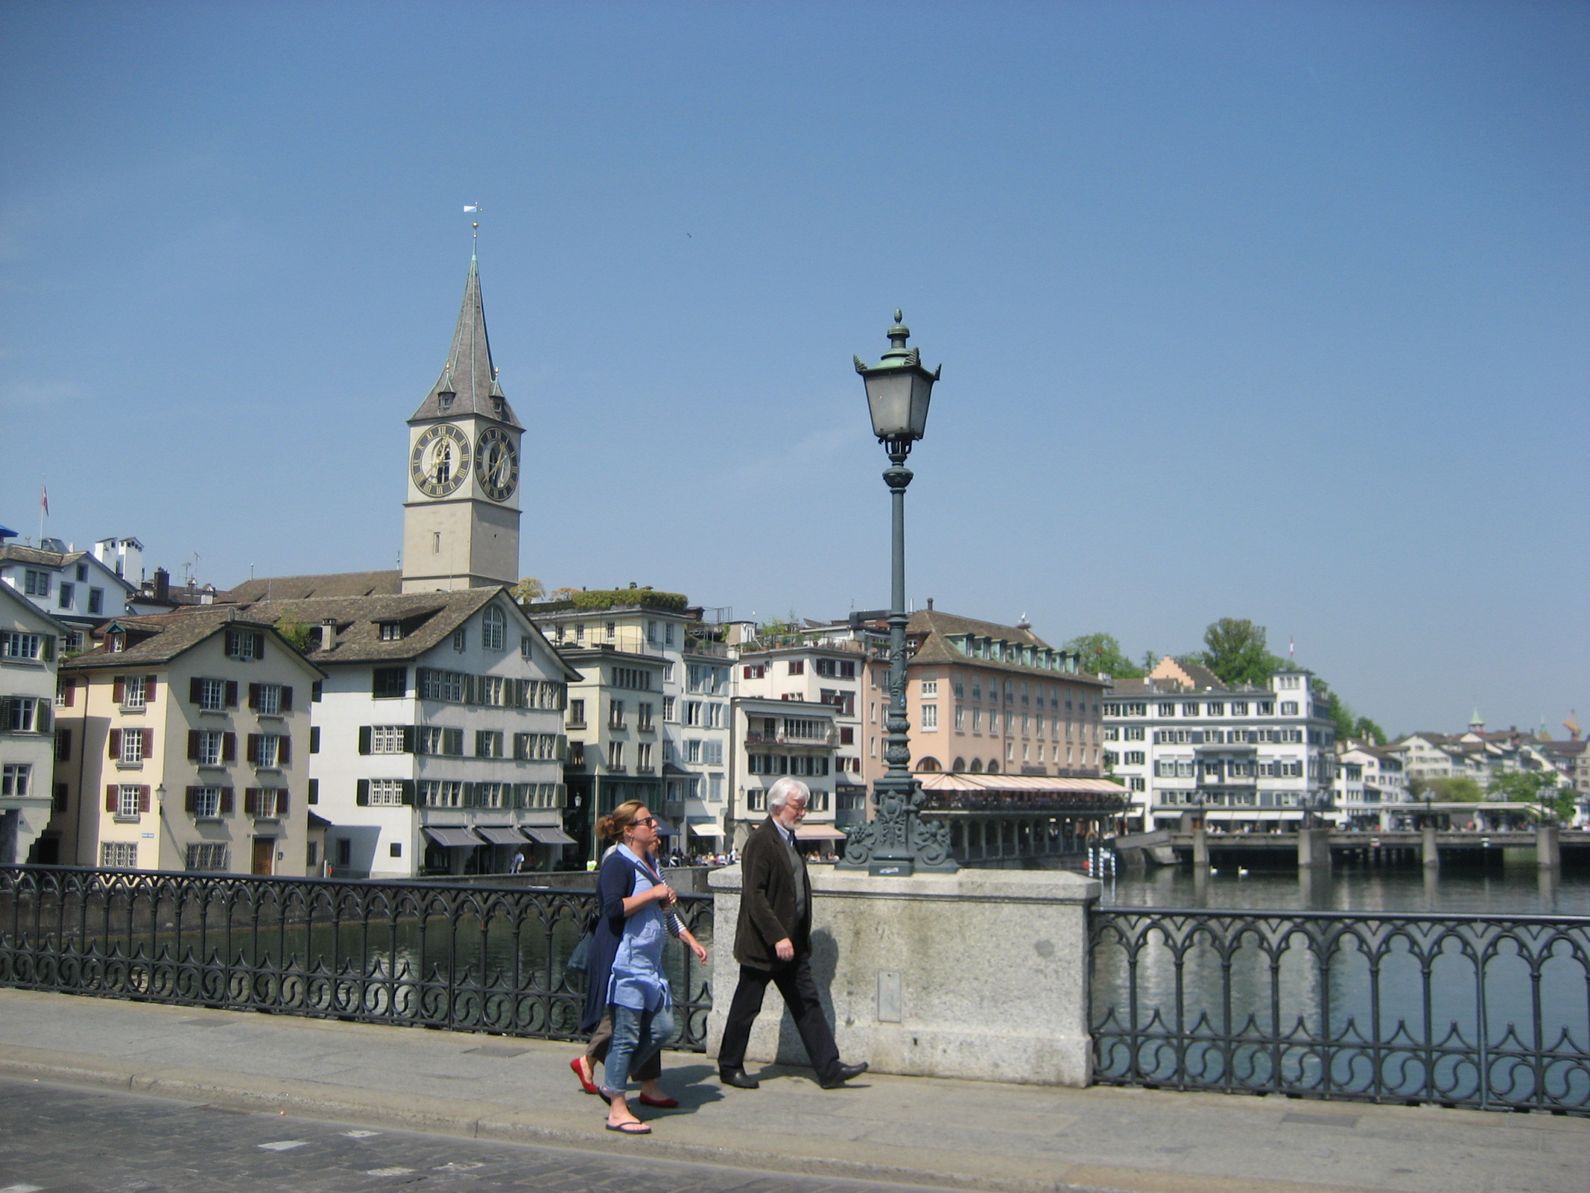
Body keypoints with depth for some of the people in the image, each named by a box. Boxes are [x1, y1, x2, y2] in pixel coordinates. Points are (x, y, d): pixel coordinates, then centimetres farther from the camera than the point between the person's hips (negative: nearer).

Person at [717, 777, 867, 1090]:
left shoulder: (789, 838, 12)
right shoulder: (761, 840, -16)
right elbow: (755, 895, -21)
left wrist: (799, 936, 16)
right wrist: (777, 937, -24)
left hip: (791, 942, 9)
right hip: (763, 944, -9)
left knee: (807, 1005, 7)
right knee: (746, 1007, 5)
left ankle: (829, 1068, 9)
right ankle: (729, 1067, 18)